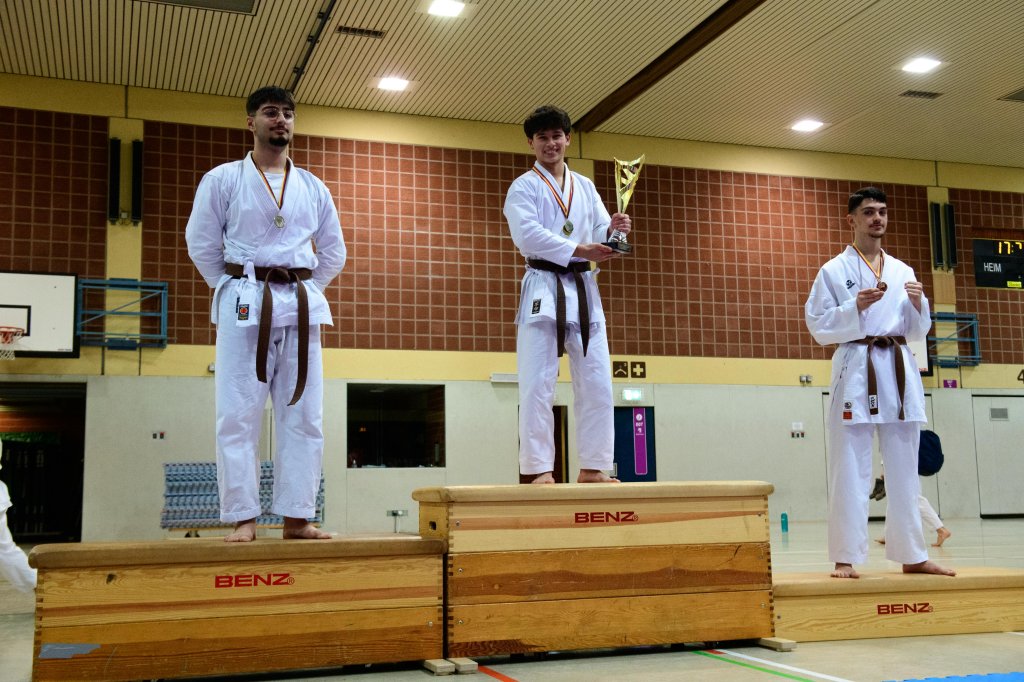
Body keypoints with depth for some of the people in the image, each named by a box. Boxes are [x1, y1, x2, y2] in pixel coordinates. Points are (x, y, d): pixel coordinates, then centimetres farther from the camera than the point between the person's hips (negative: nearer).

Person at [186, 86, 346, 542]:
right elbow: (201, 243, 4)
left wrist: (304, 290, 11)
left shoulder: (313, 189, 12)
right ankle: (243, 518, 2)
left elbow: (334, 252, 19)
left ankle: (296, 517, 10)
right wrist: (235, 288, 3)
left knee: (303, 416, 2)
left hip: (301, 307, 4)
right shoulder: (222, 180, 3)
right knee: (238, 415, -4)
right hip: (245, 306, -3)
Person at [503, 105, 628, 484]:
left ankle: (592, 468, 12)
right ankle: (539, 470, -4)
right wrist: (580, 250, -24)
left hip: (583, 289, 5)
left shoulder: (585, 188, 17)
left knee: (597, 384, 4)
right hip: (544, 289, -5)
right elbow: (527, 235, -15)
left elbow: (599, 233, 9)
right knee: (537, 386, -8)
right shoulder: (523, 187, 2)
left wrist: (613, 231, -15)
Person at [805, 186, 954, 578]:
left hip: (899, 371, 5)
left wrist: (918, 304, -5)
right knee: (850, 469, -5)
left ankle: (912, 555, 16)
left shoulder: (902, 272, 15)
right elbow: (818, 326, -4)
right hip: (856, 370, -4)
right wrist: (856, 307, -17)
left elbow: (917, 333, 15)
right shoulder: (834, 271, 2)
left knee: (904, 469, 8)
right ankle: (846, 558, -1)